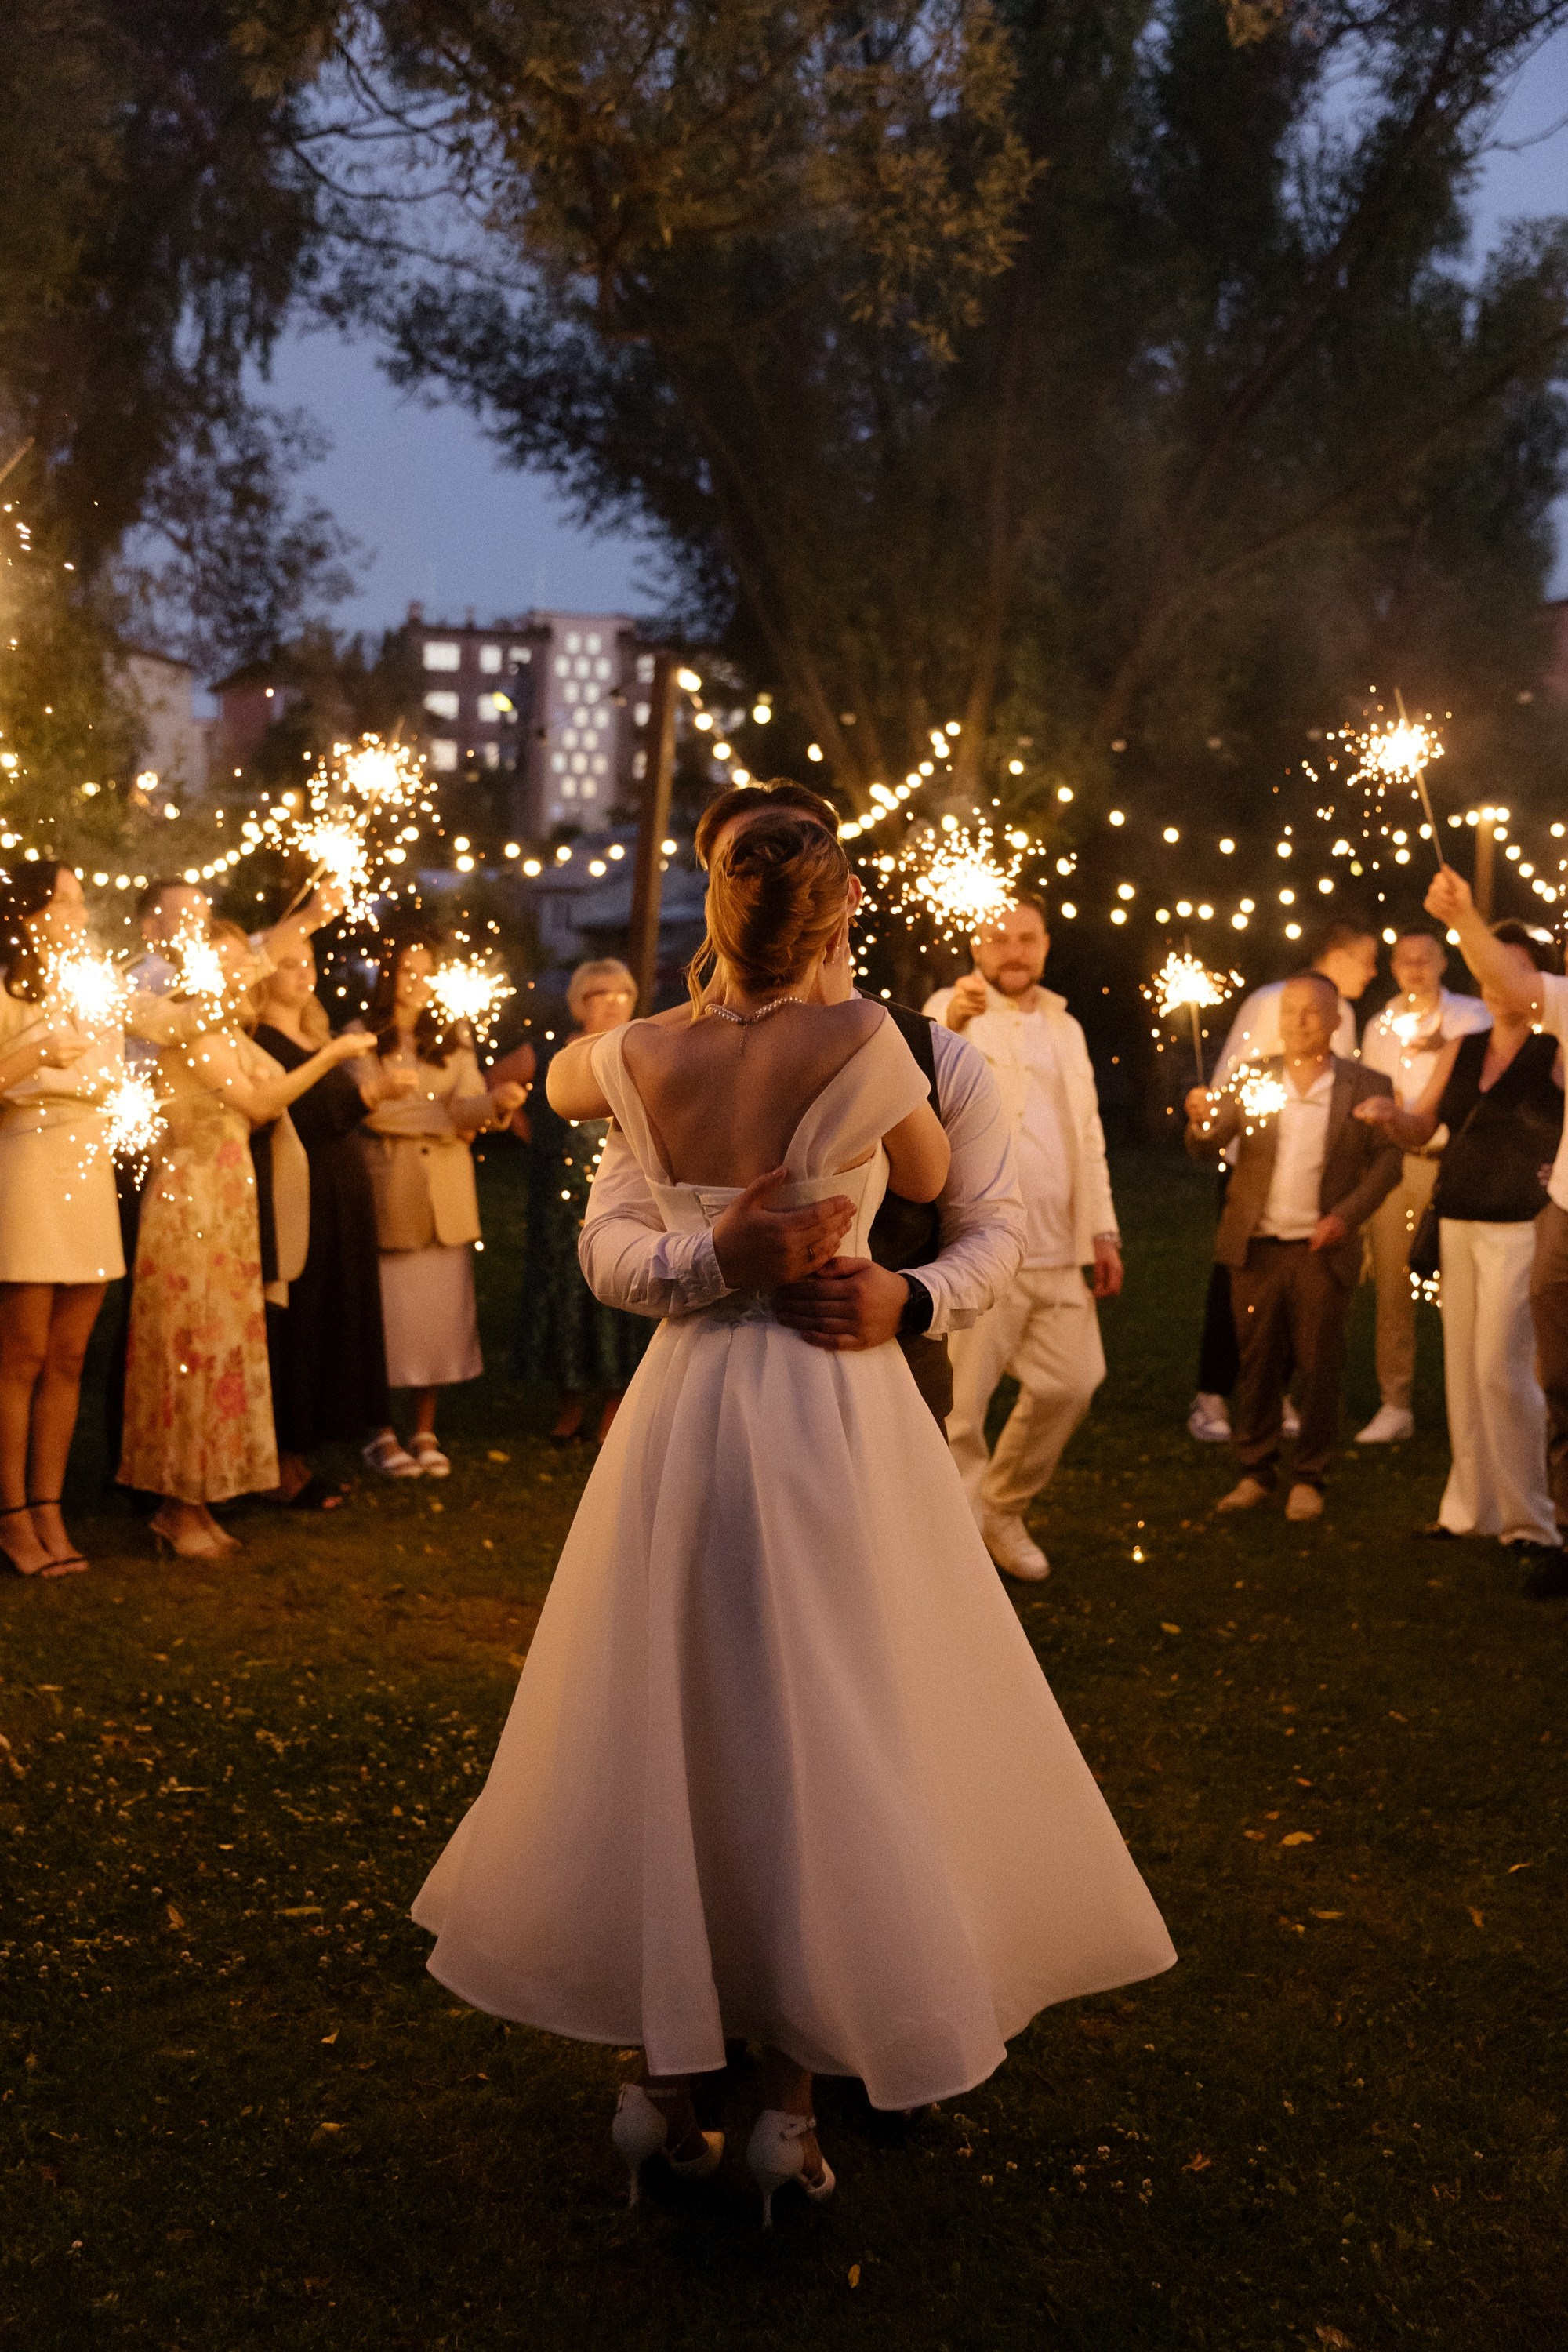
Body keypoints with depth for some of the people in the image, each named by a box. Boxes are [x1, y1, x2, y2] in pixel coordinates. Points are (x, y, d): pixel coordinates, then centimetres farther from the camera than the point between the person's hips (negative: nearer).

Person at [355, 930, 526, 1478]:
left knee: (441, 1311, 4)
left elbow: (468, 1108, -1)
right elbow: (373, 1109, -12)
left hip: (446, 1200, 4)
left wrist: (496, 1103, -24)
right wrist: (447, 1120, -4)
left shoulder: (453, 1041, 13)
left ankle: (425, 1433, 13)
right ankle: (382, 1433, 10)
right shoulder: (362, 1037, 1)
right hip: (387, 1196, -4)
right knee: (388, 1314, -1)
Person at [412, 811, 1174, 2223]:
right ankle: (793, 2096, 14)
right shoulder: (861, 1042, -13)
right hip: (830, 1411, -4)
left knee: (668, 1723, 14)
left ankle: (661, 2075, 23)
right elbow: (929, 1178, 5)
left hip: (685, 1402, 4)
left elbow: (562, 1083, 22)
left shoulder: (646, 1058, -1)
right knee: (826, 1737, 7)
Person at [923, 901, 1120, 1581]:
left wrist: (1102, 1231, 14)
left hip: (1060, 1250, 6)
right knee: (960, 1402, -3)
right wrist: (949, 1028, -45)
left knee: (1068, 1385, 10)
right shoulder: (951, 1011, -3)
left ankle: (1003, 1510, 29)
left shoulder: (1064, 1028, 18)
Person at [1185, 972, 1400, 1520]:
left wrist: (1348, 1213, -13)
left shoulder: (1366, 1087, 1)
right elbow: (1205, 1149, -1)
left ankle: (1310, 1477, 17)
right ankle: (1256, 1471, 18)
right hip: (1256, 1248, 1)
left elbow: (1386, 1161, 1)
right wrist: (1202, 1120, -24)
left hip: (1322, 1249, -1)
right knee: (1256, 1363, 7)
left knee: (1319, 1368, 5)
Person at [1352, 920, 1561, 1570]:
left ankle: (1530, 1523, -1)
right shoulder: (1460, 1050, 11)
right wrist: (1389, 1115, -6)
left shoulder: (1554, 1054, -5)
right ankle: (1470, 1507, 20)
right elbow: (1418, 1131, 13)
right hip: (1457, 1224, 6)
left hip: (1520, 1229, -6)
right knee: (1461, 1368, 9)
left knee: (1502, 1370, -10)